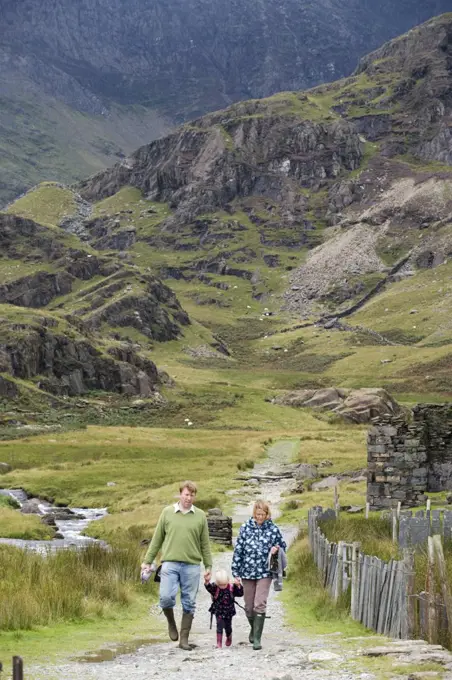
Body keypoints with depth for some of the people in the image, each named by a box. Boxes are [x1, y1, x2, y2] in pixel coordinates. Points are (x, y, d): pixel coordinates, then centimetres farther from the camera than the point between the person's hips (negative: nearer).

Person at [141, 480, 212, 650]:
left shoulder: (200, 516, 7)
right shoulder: (167, 513, 6)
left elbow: (205, 544, 10)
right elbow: (157, 539, 9)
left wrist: (208, 566, 7)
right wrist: (148, 561, 6)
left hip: (192, 566, 1)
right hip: (170, 564, -1)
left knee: (189, 603, 3)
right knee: (166, 597, -14)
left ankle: (184, 639, 13)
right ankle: (171, 622, 16)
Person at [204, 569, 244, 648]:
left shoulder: (232, 587, -9)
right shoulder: (214, 587, -15)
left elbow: (240, 594, -9)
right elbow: (209, 587, -34)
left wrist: (238, 586, -26)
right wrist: (207, 582, -55)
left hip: (228, 611, 2)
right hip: (218, 611, -2)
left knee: (228, 626, 15)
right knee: (220, 625, -16)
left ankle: (229, 639, 45)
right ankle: (219, 642, -7)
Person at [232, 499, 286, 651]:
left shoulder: (273, 529, -1)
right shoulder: (245, 528, 0)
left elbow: (283, 545, 16)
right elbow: (238, 550, 2)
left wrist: (276, 548, -9)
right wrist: (236, 573, 0)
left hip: (264, 573, -2)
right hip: (247, 572, 2)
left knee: (260, 605, -11)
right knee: (249, 607, 10)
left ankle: (257, 638, -6)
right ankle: (254, 629, 38)